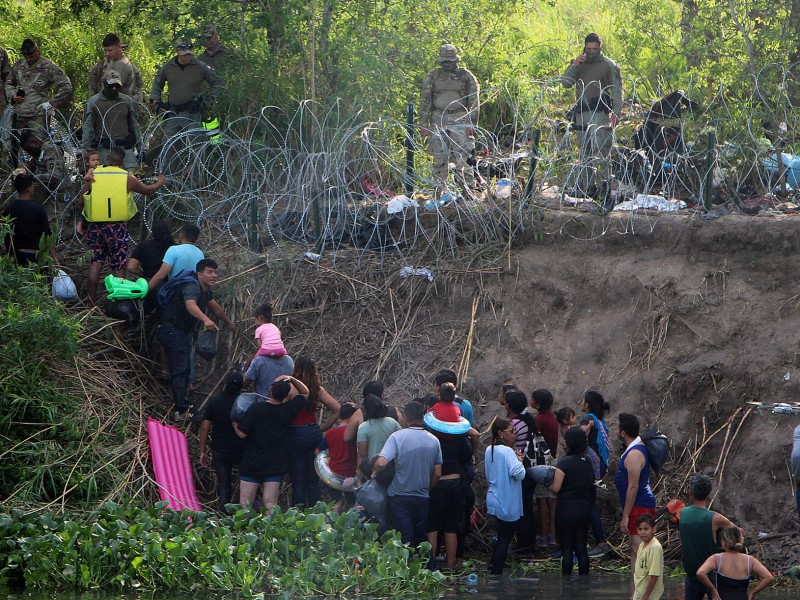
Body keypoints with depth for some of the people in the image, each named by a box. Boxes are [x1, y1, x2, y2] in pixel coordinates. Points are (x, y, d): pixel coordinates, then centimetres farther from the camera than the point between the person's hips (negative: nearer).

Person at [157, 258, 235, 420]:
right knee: (179, 370, -17)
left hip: (185, 332, 11)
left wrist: (229, 322, 45)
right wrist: (206, 320, -58)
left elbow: (215, 308, 32)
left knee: (185, 369, 13)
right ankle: (182, 410, -25)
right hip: (173, 331, -11)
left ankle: (181, 404, 20)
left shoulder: (206, 290, 12)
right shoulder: (192, 287, -21)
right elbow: (190, 305, -43)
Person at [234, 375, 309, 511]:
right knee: (270, 505, -1)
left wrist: (235, 423, 10)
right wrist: (292, 380, 0)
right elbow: (305, 392, 13)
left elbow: (242, 433, -9)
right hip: (275, 466, 2)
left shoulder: (255, 408, -13)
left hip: (251, 465, -2)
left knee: (244, 505, 2)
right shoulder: (288, 410, -4)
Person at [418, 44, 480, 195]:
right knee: (439, 157, 2)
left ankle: (468, 188, -5)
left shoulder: (466, 77, 4)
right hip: (438, 119, 2)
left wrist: (472, 124, -4)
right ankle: (439, 189, 8)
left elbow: (474, 103, 4)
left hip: (459, 120, -2)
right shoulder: (432, 77, 9)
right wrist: (423, 124, 3)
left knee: (462, 156, -8)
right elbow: (425, 101, 9)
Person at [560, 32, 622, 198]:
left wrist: (615, 113, -12)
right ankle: (586, 185, 14)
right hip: (581, 114, 5)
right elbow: (566, 83, 2)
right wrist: (575, 66, -13)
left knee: (601, 151, -12)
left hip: (600, 114, -5)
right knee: (584, 152, 9)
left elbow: (617, 91, -1)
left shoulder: (609, 66, 1)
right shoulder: (578, 63, 13)